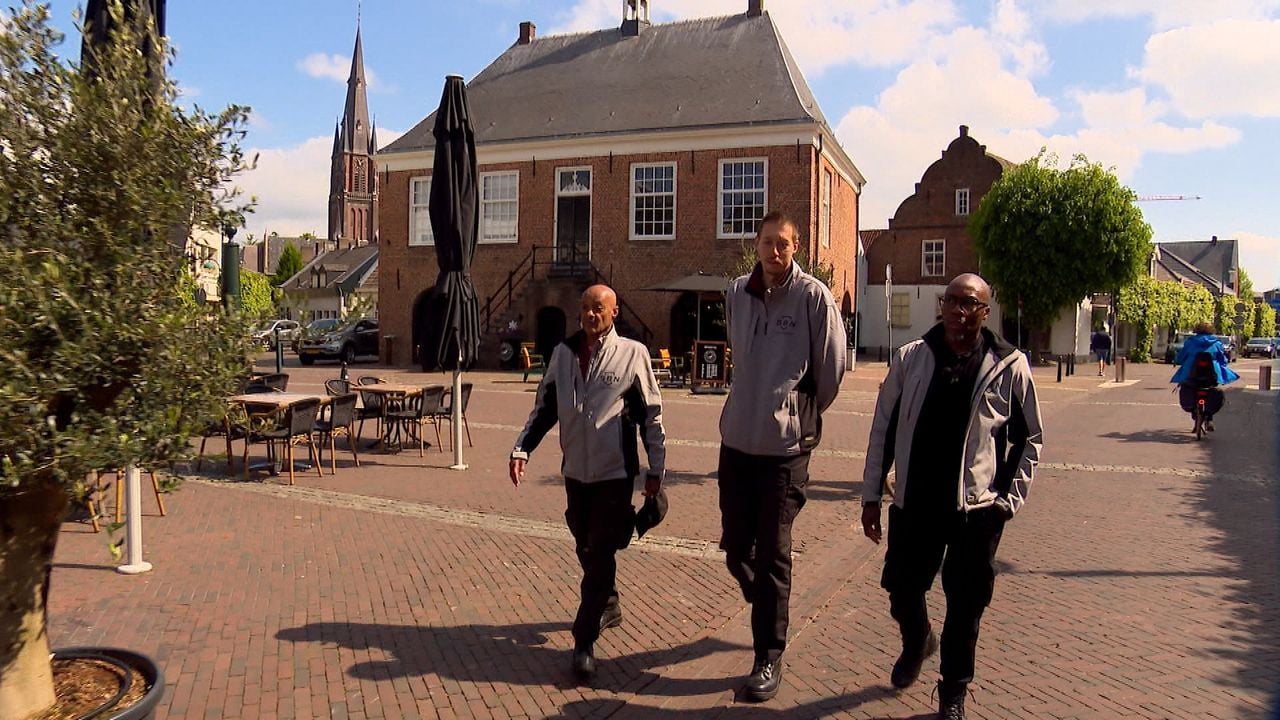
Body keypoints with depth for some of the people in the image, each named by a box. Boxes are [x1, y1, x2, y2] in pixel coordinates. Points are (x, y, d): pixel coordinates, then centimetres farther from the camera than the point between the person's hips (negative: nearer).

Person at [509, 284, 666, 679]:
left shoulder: (633, 354, -5)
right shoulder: (563, 353, 5)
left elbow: (651, 415, -1)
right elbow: (544, 408, 11)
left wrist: (656, 468, -1)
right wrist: (522, 449, -1)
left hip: (615, 473, -4)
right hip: (575, 470, 5)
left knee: (601, 555, -4)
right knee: (587, 550, 17)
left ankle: (584, 641, 3)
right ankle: (609, 606, 41)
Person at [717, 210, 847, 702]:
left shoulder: (814, 297, -10)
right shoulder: (737, 293, 6)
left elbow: (832, 369, -4)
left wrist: (802, 412, 8)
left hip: (786, 445, -5)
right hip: (737, 439, 5)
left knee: (772, 553, 2)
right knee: (735, 547, 13)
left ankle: (769, 657, 16)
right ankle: (769, 612, 41)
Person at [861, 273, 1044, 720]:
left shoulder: (1009, 366, -4)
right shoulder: (910, 358, -1)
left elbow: (1029, 438, 5)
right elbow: (884, 428, 4)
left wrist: (1010, 498, -1)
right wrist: (871, 494, 3)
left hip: (977, 508, -1)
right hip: (914, 502, 2)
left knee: (965, 607, 8)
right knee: (901, 588, 14)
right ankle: (916, 643, 48)